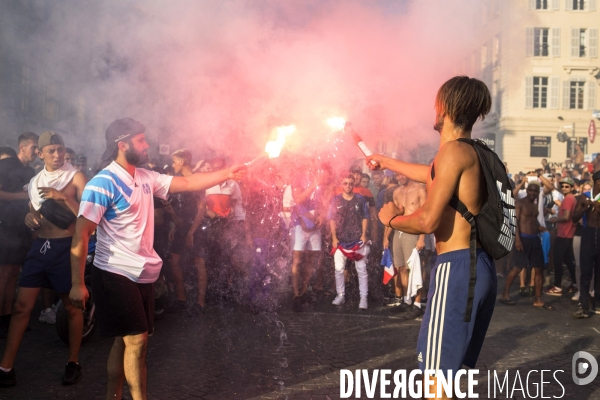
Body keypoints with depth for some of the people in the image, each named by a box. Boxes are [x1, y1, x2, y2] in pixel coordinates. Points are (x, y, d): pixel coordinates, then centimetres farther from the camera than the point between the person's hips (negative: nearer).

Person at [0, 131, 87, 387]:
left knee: (71, 306, 6)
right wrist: (29, 218, -1)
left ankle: (73, 363, 20)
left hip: (66, 247, -5)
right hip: (40, 246, 5)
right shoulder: (35, 181, 13)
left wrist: (63, 197, -22)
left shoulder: (75, 177, -4)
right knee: (21, 306, 3)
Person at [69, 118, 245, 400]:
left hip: (142, 274, 8)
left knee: (125, 341, 14)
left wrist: (227, 174, 5)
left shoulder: (145, 178, 8)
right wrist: (78, 284, -20)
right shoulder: (103, 183, -15)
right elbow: (81, 234, -17)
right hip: (116, 275, -8)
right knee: (137, 340, -7)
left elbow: (187, 183, 12)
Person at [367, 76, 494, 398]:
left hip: (457, 267, -10)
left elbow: (428, 221, -19)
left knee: (437, 371, -6)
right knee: (458, 365, 19)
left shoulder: (453, 150, -13)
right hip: (480, 266, 10)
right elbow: (431, 174, 36)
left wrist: (392, 218, 1)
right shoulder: (473, 153, 15)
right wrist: (385, 162, 49)